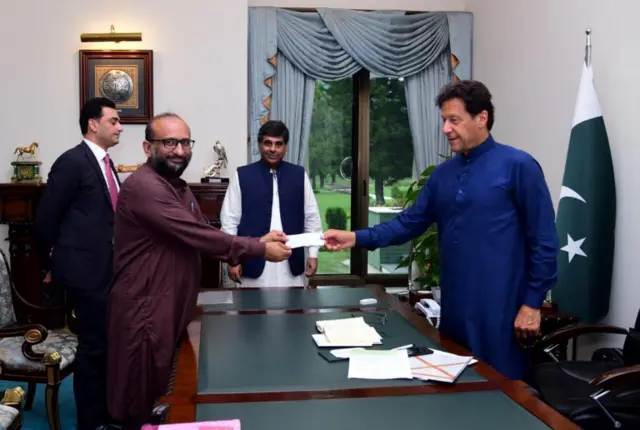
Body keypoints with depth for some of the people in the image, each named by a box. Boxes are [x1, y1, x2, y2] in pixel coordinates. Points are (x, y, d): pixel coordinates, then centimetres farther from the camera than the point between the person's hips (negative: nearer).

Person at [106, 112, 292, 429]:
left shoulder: (178, 187, 14)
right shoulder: (143, 187, -21)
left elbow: (202, 237, 7)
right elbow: (197, 236, -25)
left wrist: (257, 242, -7)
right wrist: (260, 250, -18)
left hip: (174, 308, 10)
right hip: (145, 313, -9)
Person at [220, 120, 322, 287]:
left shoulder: (299, 175, 6)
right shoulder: (242, 175, 0)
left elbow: (312, 216, 9)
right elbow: (229, 219, 1)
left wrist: (313, 254, 5)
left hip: (291, 265, 2)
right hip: (254, 264, -2)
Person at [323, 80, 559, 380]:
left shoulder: (517, 166, -9)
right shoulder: (443, 173, 10)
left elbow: (543, 239, -9)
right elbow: (411, 222, 9)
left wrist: (532, 302, -10)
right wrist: (357, 238, -3)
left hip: (499, 310, -6)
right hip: (454, 307, 6)